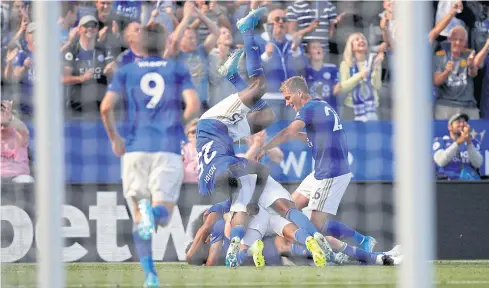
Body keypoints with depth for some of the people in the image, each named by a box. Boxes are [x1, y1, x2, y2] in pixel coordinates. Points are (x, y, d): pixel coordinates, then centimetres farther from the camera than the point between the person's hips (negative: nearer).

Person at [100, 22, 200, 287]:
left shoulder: (126, 72, 11)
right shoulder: (178, 70, 10)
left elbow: (106, 107, -1)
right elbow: (193, 105, -3)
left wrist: (114, 138, 14)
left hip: (136, 149, 1)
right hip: (169, 149, -1)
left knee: (139, 220, 9)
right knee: (163, 215, 0)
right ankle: (153, 210, -37)